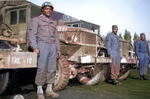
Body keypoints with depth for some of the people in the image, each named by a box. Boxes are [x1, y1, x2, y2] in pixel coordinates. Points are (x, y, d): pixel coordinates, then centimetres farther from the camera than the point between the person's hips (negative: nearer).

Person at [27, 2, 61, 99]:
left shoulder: (53, 23, 24)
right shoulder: (36, 20, 7)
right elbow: (31, 34, -4)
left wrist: (58, 49, 15)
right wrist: (35, 47, -15)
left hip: (52, 47, 5)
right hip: (42, 46, -5)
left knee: (52, 69, 2)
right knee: (42, 68, -9)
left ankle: (49, 89, 11)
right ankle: (40, 91, -2)